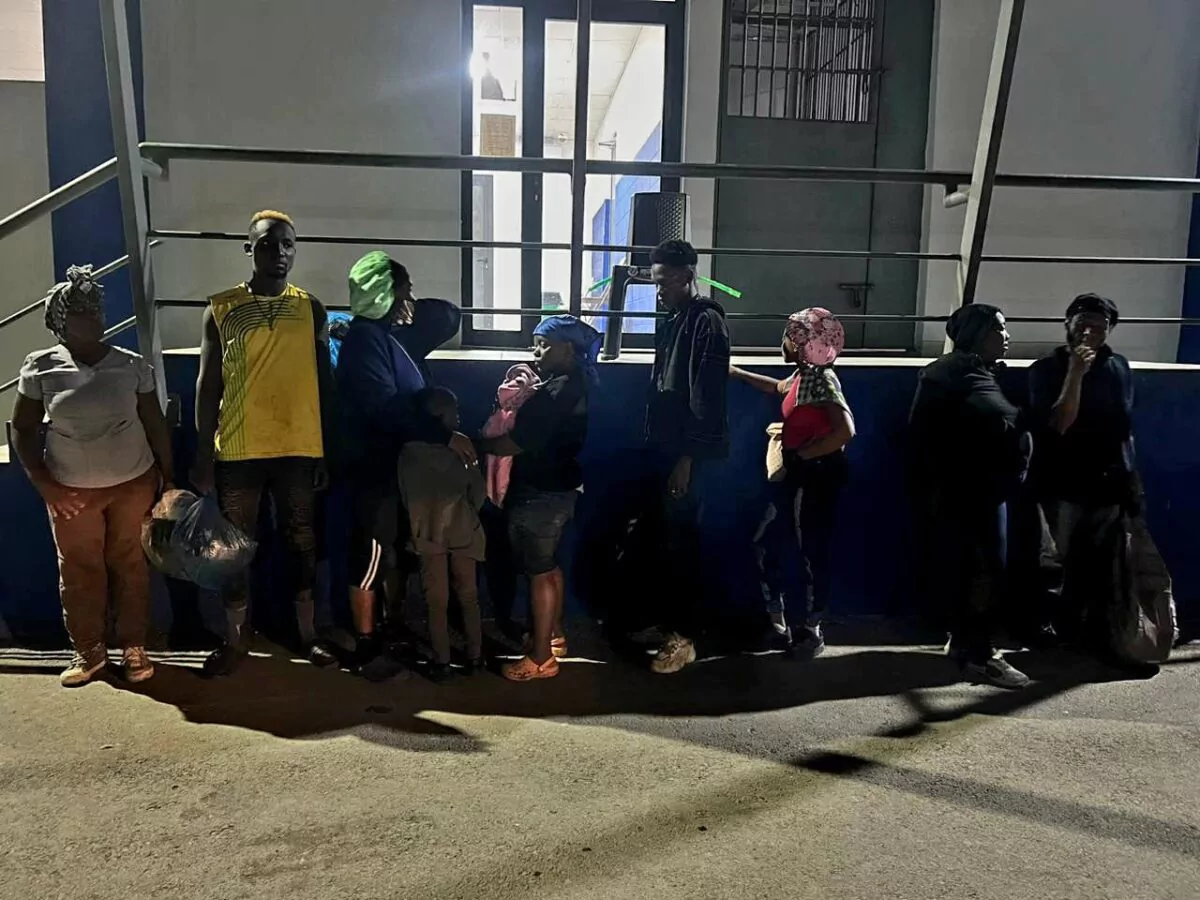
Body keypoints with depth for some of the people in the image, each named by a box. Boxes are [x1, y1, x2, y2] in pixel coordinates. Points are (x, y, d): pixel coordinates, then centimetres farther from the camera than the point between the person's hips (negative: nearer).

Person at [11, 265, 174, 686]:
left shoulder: (132, 365, -3)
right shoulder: (40, 368, -5)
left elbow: (155, 424, 3)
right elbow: (23, 429, 1)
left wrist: (169, 477, 2)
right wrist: (45, 485, -6)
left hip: (134, 483, 0)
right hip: (71, 490, 0)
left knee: (130, 566, 8)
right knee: (79, 572, 8)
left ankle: (134, 647, 21)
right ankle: (88, 651, 24)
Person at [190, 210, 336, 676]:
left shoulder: (311, 308, 4)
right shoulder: (220, 309, 2)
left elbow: (324, 383, 6)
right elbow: (208, 385, 3)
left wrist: (326, 451, 3)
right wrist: (203, 454, -1)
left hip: (299, 448, 1)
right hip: (238, 449, 0)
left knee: (301, 541, 10)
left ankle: (308, 634, 24)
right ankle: (234, 640, 23)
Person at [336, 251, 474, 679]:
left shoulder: (399, 334, 11)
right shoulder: (364, 337, -16)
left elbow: (451, 317, 21)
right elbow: (384, 407, -26)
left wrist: (412, 307, 2)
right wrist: (444, 435, -28)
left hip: (403, 462, 9)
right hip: (375, 465, -9)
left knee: (398, 551, 16)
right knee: (371, 554, 0)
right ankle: (367, 649, 9)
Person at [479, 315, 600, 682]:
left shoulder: (558, 391, -22)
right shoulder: (570, 384, 11)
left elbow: (516, 443, -26)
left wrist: (475, 444, -15)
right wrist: (518, 401, 3)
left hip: (541, 493, -11)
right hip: (555, 488, 11)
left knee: (539, 572, -2)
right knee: (549, 565, 21)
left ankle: (541, 657, 7)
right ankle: (554, 635, 36)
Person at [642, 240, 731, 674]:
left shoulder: (706, 322, -12)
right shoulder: (671, 323, 15)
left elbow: (706, 398, -18)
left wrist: (687, 458, -20)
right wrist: (657, 450, 15)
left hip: (688, 455, -8)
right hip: (666, 451, 9)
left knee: (682, 545, -2)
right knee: (666, 541, 13)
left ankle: (683, 638, 8)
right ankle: (669, 624, 25)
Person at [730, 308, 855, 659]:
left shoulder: (821, 379, -19)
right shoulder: (803, 375, 10)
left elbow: (845, 430, -32)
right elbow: (780, 388, 34)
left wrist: (801, 455, -21)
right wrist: (737, 373, 36)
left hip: (814, 478, -10)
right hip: (797, 476, 10)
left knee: (810, 553, 1)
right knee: (767, 544, 13)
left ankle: (812, 631, 17)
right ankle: (777, 623, 24)